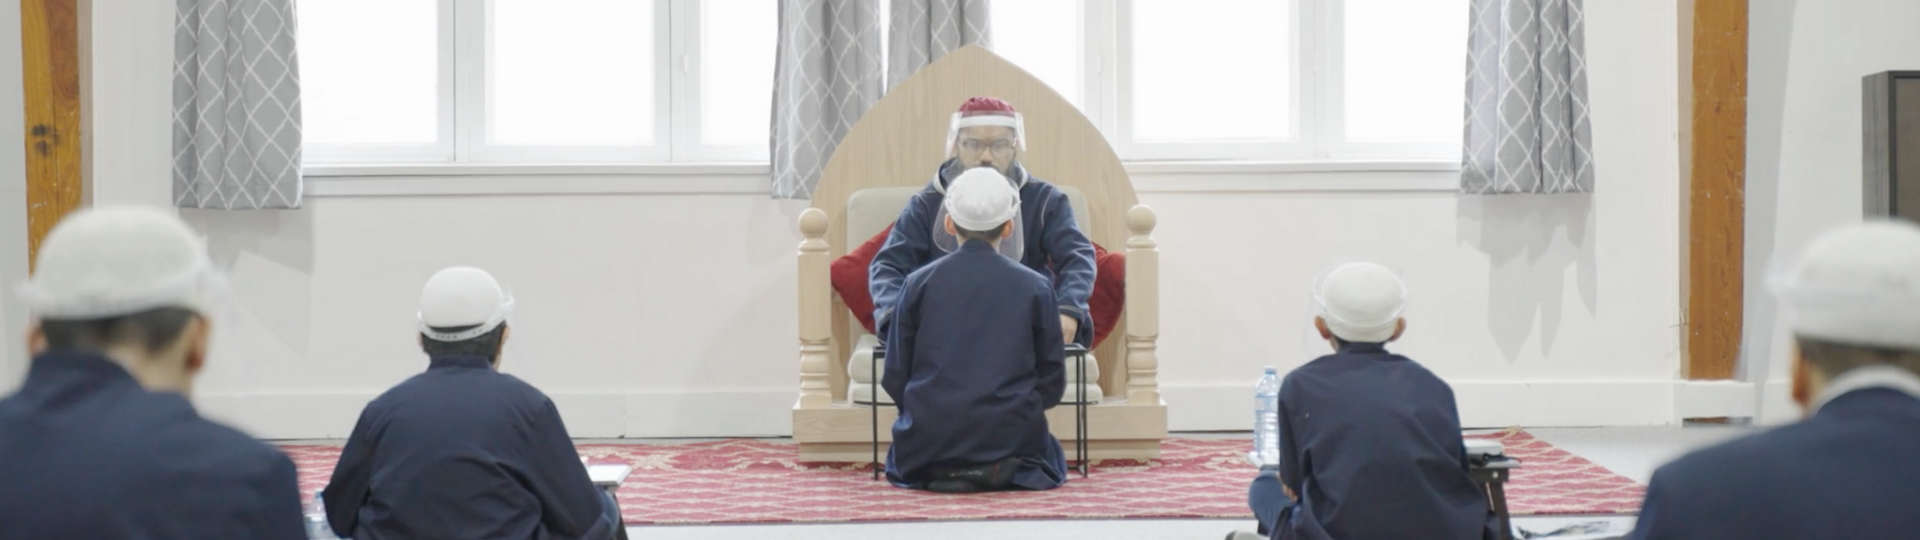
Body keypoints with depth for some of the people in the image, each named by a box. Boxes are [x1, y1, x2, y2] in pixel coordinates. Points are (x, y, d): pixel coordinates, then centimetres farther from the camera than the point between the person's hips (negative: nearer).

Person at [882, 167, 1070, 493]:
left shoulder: (919, 283, 1)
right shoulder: (1035, 287, 0)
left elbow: (895, 376, 2)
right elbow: (1052, 382, 3)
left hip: (930, 442, 1)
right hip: (1010, 438, -1)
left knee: (900, 464, 34)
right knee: (1051, 458, 32)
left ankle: (941, 473, 0)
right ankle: (1004, 471, -2)